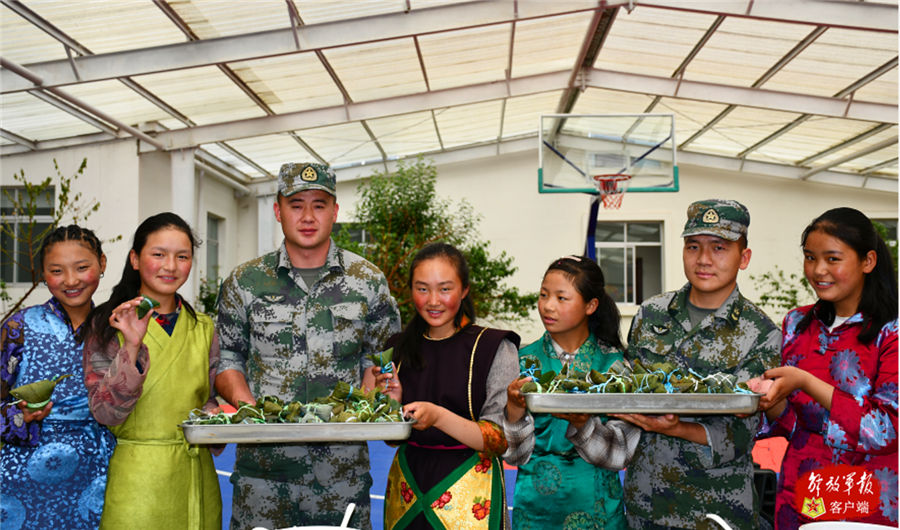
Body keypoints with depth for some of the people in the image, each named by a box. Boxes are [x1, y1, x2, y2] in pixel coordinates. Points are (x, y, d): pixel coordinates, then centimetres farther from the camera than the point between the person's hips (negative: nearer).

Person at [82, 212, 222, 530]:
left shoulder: (203, 328, 8)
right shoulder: (107, 324, -3)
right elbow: (105, 412, -11)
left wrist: (212, 416, -5)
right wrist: (132, 347, -22)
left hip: (197, 478, 4)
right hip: (136, 478, -3)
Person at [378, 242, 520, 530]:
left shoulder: (495, 348, -10)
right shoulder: (399, 348, 4)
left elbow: (502, 439, -14)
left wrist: (438, 416, -27)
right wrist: (393, 400, -10)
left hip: (469, 492, -4)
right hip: (408, 487, 4)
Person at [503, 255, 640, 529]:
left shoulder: (614, 363, -5)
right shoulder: (524, 360, -4)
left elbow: (621, 454, -10)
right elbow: (515, 454, -5)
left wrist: (583, 424, -27)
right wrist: (514, 408, -23)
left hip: (597, 507, -1)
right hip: (536, 504, 1)